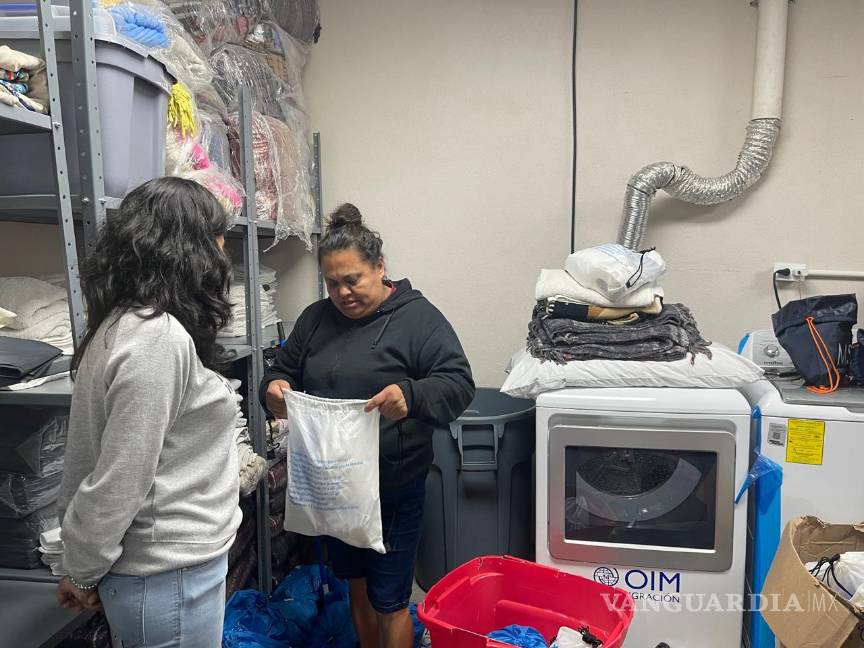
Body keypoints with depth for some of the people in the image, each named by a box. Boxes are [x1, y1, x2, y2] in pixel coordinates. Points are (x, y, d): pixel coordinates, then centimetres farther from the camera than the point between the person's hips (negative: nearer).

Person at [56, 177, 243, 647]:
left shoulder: (120, 323, 3)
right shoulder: (159, 338, -26)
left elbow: (86, 460, 9)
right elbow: (119, 481, -23)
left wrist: (79, 564, 16)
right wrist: (82, 574, -7)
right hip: (170, 579, -8)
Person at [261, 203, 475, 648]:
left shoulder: (417, 316, -12)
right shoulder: (315, 319, 5)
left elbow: (458, 383, -18)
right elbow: (283, 372, 11)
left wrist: (411, 395, -38)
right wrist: (274, 388, -13)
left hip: (394, 489, -5)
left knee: (388, 601, 9)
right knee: (356, 585, 24)